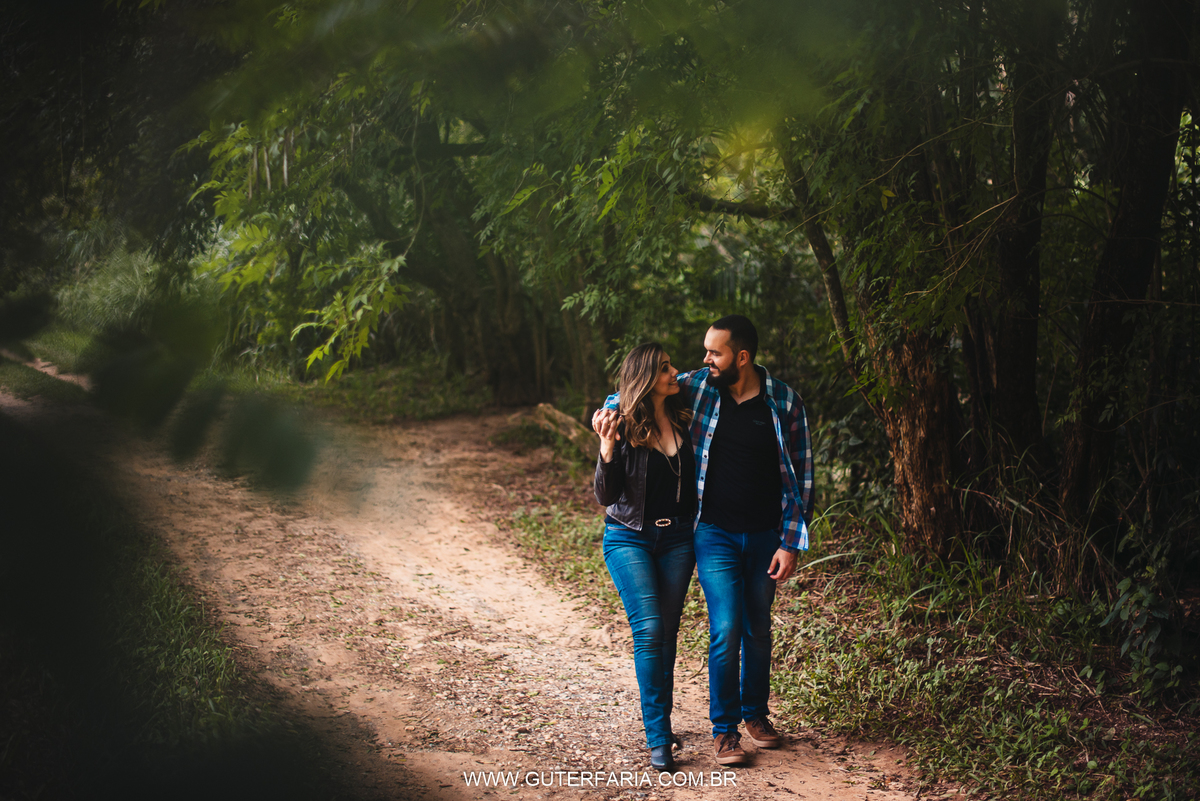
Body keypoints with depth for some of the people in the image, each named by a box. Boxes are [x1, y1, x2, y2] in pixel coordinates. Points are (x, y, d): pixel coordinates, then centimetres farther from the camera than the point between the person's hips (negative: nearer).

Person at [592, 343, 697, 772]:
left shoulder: (682, 423, 4)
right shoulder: (623, 427, -10)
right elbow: (606, 496, -10)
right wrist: (607, 449, -22)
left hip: (677, 538, 4)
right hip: (629, 538, -4)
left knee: (667, 631, 8)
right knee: (649, 630, -12)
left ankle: (658, 719, 22)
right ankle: (658, 738, -8)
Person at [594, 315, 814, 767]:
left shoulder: (784, 403, -7)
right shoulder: (696, 388, -5)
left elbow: (801, 475, -2)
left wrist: (791, 543, -6)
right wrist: (610, 408, -11)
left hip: (765, 534, 1)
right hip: (714, 533, -1)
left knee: (758, 628, 13)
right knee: (726, 628, -10)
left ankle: (756, 714, 34)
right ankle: (723, 729, 6)